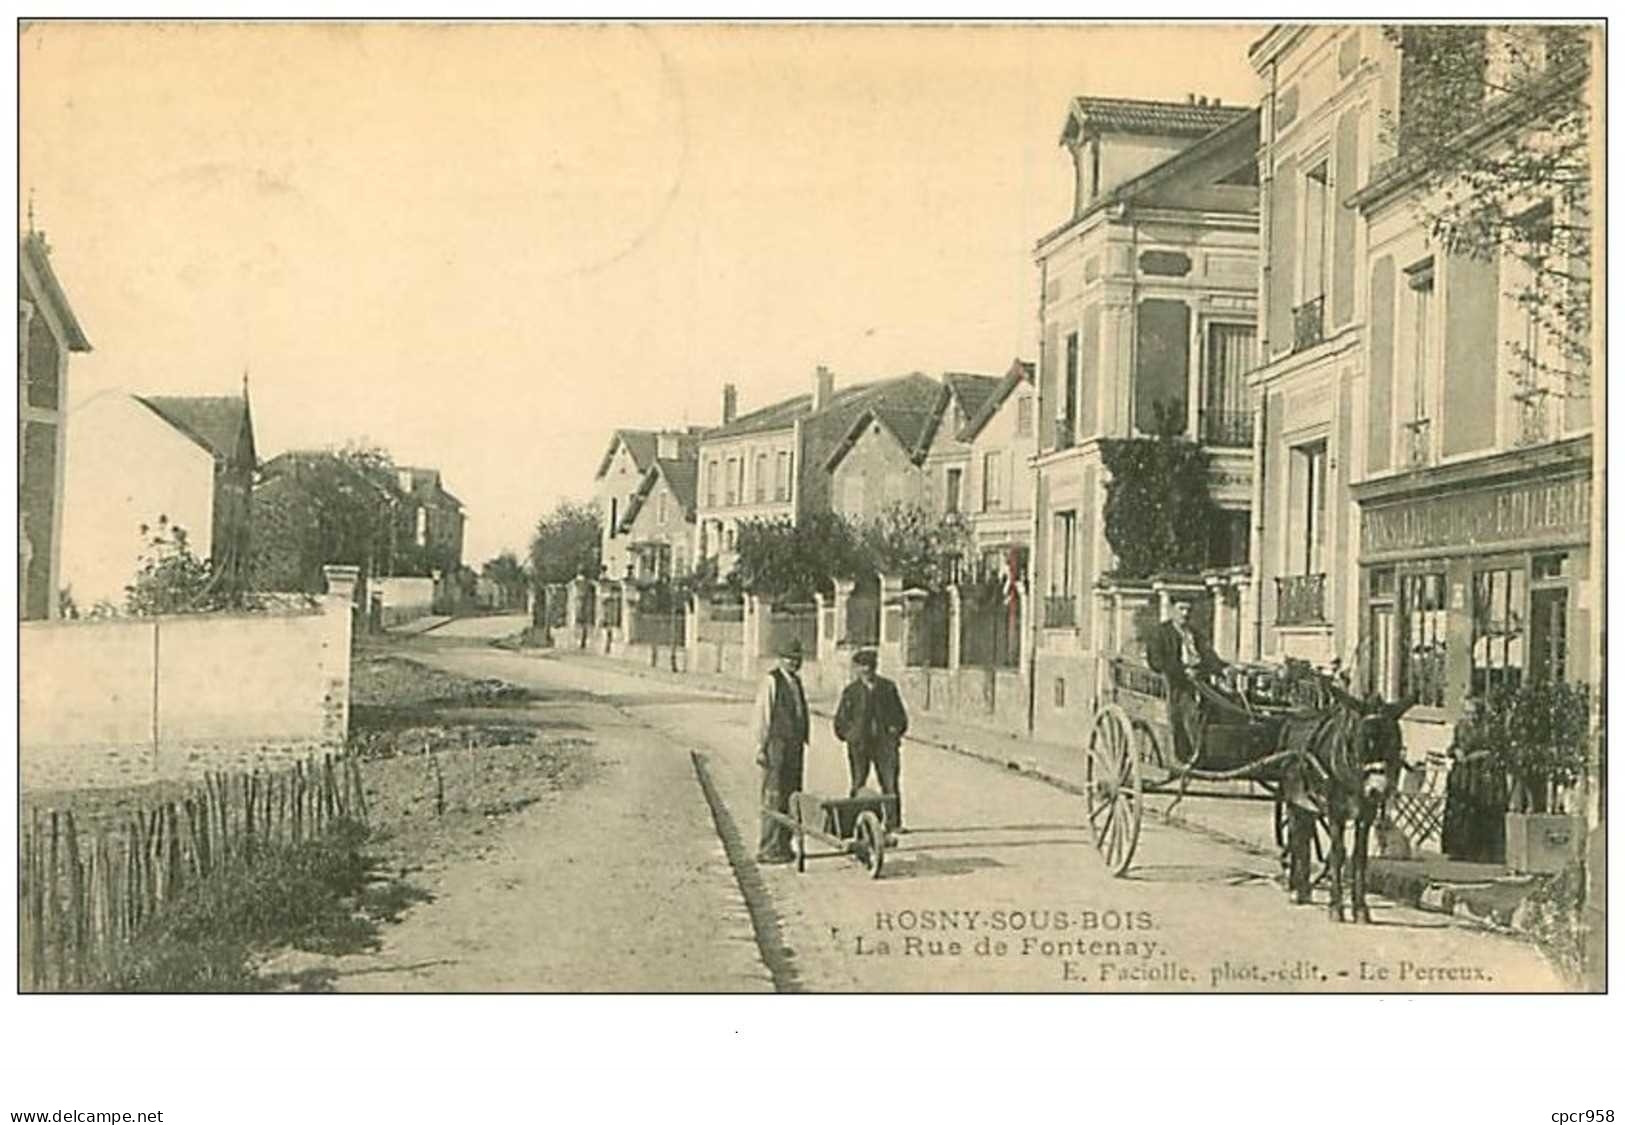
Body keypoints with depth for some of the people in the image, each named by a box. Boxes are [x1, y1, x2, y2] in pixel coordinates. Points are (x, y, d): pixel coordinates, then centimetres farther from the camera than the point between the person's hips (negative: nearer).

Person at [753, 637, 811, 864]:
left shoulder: (796, 680, 15)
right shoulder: (770, 680, -8)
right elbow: (761, 716, -10)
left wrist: (803, 741, 15)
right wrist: (760, 748, -13)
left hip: (795, 745, 8)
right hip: (776, 745, -8)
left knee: (791, 796, 9)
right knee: (773, 797, -7)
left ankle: (783, 845, 16)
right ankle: (768, 849, -4)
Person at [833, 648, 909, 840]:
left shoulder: (888, 687, 9)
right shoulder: (850, 691, 8)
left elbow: (900, 715, 16)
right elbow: (840, 720, 13)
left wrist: (896, 729, 1)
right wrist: (849, 735, 0)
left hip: (885, 743, 0)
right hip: (859, 745, 0)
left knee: (890, 784, -6)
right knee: (858, 786, 0)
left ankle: (893, 824, -3)